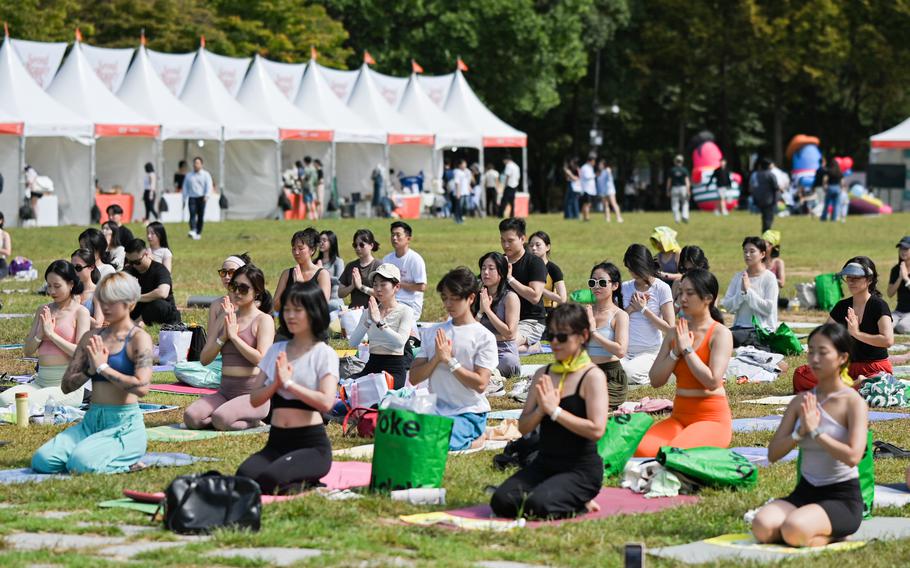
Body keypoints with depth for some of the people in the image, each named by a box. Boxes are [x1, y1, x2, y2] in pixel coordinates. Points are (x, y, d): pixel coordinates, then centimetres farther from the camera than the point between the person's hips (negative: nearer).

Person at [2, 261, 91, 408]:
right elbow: (27, 351, 13)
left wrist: (52, 334, -11)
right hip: (41, 381, 5)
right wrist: (40, 334, -6)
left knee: (29, 402, -30)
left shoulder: (80, 312, -1)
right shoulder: (43, 311, 15)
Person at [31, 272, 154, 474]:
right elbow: (67, 385, 10)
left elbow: (142, 387, -20)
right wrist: (91, 370, -9)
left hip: (124, 424, -6)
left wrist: (103, 367, -16)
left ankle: (130, 457, -1)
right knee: (42, 460, -15)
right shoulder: (91, 338, 12)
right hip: (92, 420, 6)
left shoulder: (139, 339, -5)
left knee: (82, 463, -31)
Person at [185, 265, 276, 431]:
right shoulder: (225, 319, 13)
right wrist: (223, 336, -8)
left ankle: (253, 421, 0)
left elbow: (261, 359, -18)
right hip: (225, 391, 6)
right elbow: (204, 359, 7)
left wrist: (234, 336, -13)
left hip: (253, 393, -6)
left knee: (221, 420, -32)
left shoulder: (263, 320, -3)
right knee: (191, 417, -19)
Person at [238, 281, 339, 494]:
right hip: (277, 442, 5)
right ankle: (295, 482, 2)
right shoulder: (276, 350, 12)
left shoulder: (324, 354, -3)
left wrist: (288, 383, -15)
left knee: (270, 480, -31)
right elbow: (255, 399, 8)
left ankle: (309, 484, 0)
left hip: (311, 444, -5)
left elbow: (326, 402, -17)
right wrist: (276, 383, -10)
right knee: (244, 477, -24)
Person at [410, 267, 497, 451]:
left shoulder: (484, 337, -3)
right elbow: (414, 378, 6)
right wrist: (436, 358, -11)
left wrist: (449, 360, -15)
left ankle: (474, 438, 2)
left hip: (469, 413, -5)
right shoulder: (434, 332, 11)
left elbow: (480, 384, -13)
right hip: (436, 409, 5)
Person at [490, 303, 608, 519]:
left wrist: (555, 410, -19)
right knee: (501, 502, -14)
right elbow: (523, 427, 8)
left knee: (539, 506, -29)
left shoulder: (593, 376, -9)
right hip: (544, 463, 6)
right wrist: (541, 410, -13)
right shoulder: (543, 375, 10)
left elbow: (596, 429, -20)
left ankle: (582, 504, 3)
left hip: (581, 469, -6)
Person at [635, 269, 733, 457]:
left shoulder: (720, 334, -6)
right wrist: (676, 352, -6)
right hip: (679, 416, 5)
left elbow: (712, 381, -19)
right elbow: (655, 381, 6)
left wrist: (687, 349, -12)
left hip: (712, 419, -5)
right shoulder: (675, 333, 11)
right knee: (641, 450, -22)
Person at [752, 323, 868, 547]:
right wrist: (800, 432, -14)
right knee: (762, 526, -24)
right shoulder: (801, 401, 9)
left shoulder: (854, 403, -8)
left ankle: (834, 536, 0)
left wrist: (815, 431, -18)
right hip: (805, 492, 5)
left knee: (794, 530, -34)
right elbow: (773, 454, 3)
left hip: (842, 497, -5)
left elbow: (852, 456, -22)